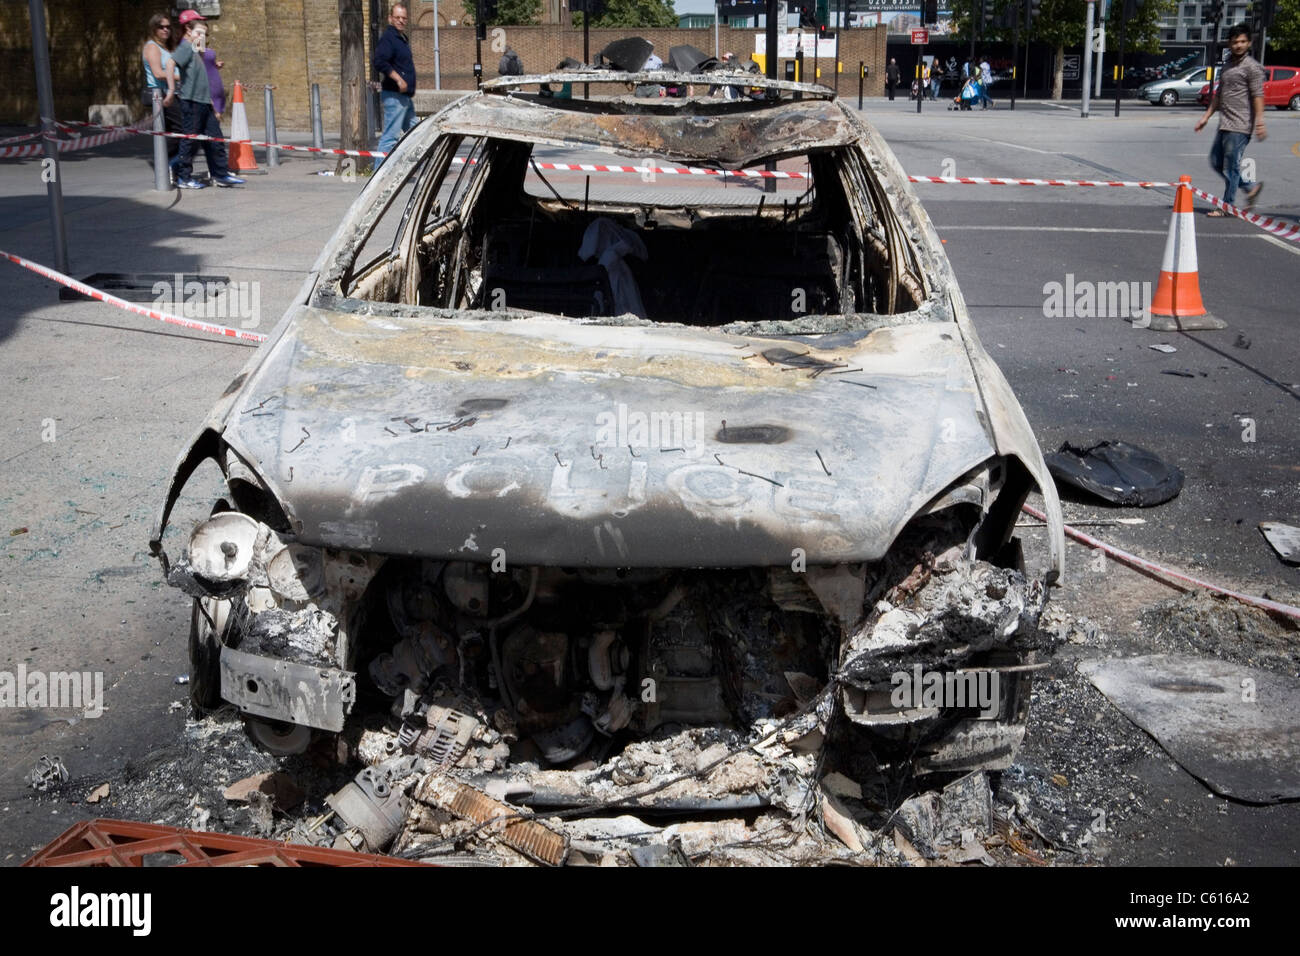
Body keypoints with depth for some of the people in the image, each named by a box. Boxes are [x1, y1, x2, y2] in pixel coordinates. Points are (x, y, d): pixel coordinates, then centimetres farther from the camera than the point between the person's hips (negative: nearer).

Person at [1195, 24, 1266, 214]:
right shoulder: (1226, 67, 17)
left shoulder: (1252, 66, -7)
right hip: (1224, 125, 9)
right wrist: (1206, 117, 21)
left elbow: (1258, 96, -14)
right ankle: (1250, 187, 23)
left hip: (1240, 127, -9)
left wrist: (1259, 122, -21)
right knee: (1216, 162, 13)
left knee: (1231, 166, -5)